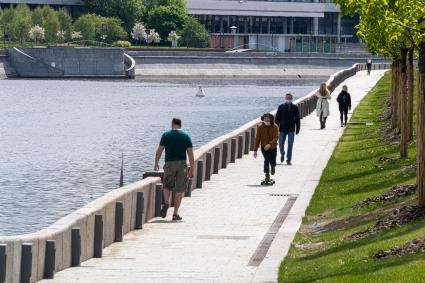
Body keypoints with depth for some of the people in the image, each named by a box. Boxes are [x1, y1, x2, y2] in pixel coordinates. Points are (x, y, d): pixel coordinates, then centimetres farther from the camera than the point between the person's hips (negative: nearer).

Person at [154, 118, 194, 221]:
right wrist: (192, 169, 1)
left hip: (169, 164, 0)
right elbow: (190, 153, -1)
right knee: (180, 189, 6)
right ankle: (175, 214, 4)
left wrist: (156, 163, 11)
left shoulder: (166, 135, 1)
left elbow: (159, 150, 0)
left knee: (167, 186, 18)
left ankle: (166, 202, -10)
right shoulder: (186, 136, 2)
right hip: (182, 164, 0)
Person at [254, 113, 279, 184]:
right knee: (267, 160, -22)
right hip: (264, 147, -1)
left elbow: (276, 137, -22)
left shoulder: (275, 127, -12)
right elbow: (257, 139, -6)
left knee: (272, 162, 6)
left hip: (273, 147, 1)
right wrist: (255, 150, -9)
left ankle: (273, 166, 47)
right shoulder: (260, 127, -9)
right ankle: (267, 177, -15)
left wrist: (270, 144, -39)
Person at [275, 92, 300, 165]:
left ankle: (289, 160, 6)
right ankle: (282, 154, 33)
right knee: (281, 144, 2)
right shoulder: (281, 107, 3)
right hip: (282, 129, 1)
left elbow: (297, 119, 4)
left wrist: (297, 129, 0)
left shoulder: (295, 107, 2)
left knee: (290, 145, -1)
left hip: (291, 130, -1)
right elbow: (277, 118, 4)